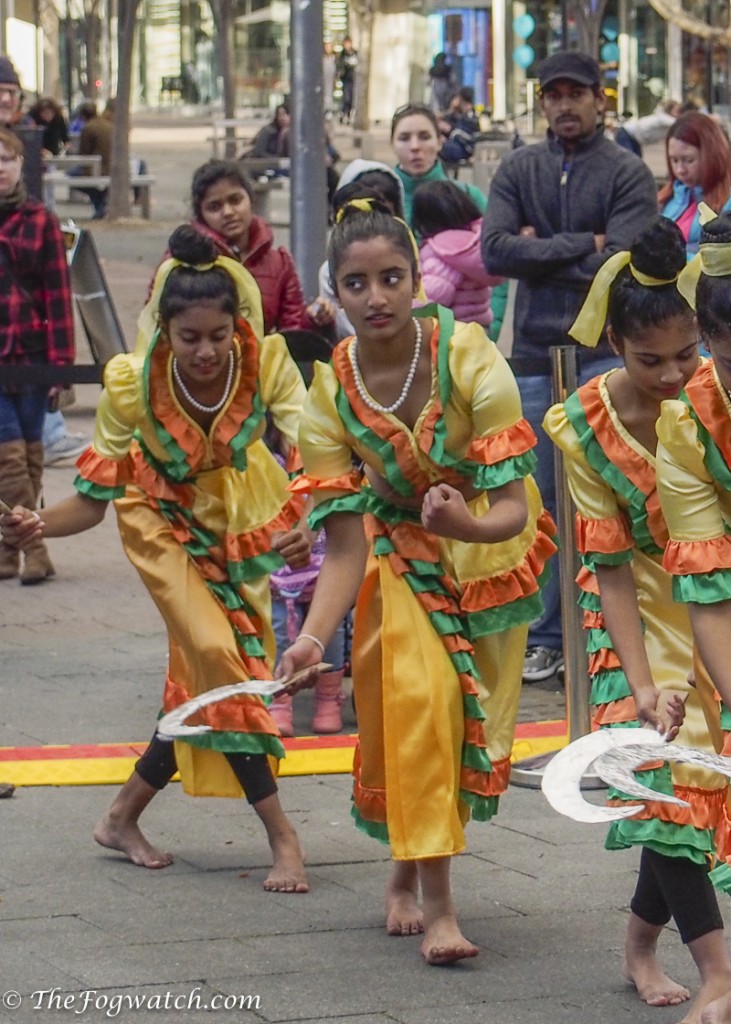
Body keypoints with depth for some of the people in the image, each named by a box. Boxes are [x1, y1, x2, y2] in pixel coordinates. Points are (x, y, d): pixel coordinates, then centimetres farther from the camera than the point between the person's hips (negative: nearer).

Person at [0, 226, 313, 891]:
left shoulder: (267, 364, -29)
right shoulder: (134, 386, -30)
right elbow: (95, 498, -25)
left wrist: (306, 524, -58)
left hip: (245, 520, 2)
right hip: (166, 519, -2)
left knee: (206, 679, 3)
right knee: (215, 655, -20)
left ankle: (124, 817, 21)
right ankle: (281, 835, -15)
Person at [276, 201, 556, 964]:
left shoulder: (469, 359, -28)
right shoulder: (330, 394, -21)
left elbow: (513, 508, -30)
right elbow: (345, 544, -20)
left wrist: (471, 523, -53)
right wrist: (314, 635, -35)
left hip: (489, 549, 0)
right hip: (401, 550, 0)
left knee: (470, 718, 8)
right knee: (415, 704, -18)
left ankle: (411, 868, 34)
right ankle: (436, 905, -12)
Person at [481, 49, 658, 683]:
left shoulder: (628, 174, 0)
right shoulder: (519, 171, 9)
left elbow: (621, 263, -13)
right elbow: (494, 251, -6)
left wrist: (541, 251, -6)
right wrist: (583, 244, -11)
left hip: (604, 351, -3)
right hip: (536, 352, 3)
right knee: (544, 503, 6)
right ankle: (548, 638, 13)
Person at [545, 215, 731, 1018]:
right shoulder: (586, 426, -16)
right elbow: (611, 565, -12)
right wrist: (641, 681, -19)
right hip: (646, 610, -1)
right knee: (660, 765, -14)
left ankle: (641, 943, 20)